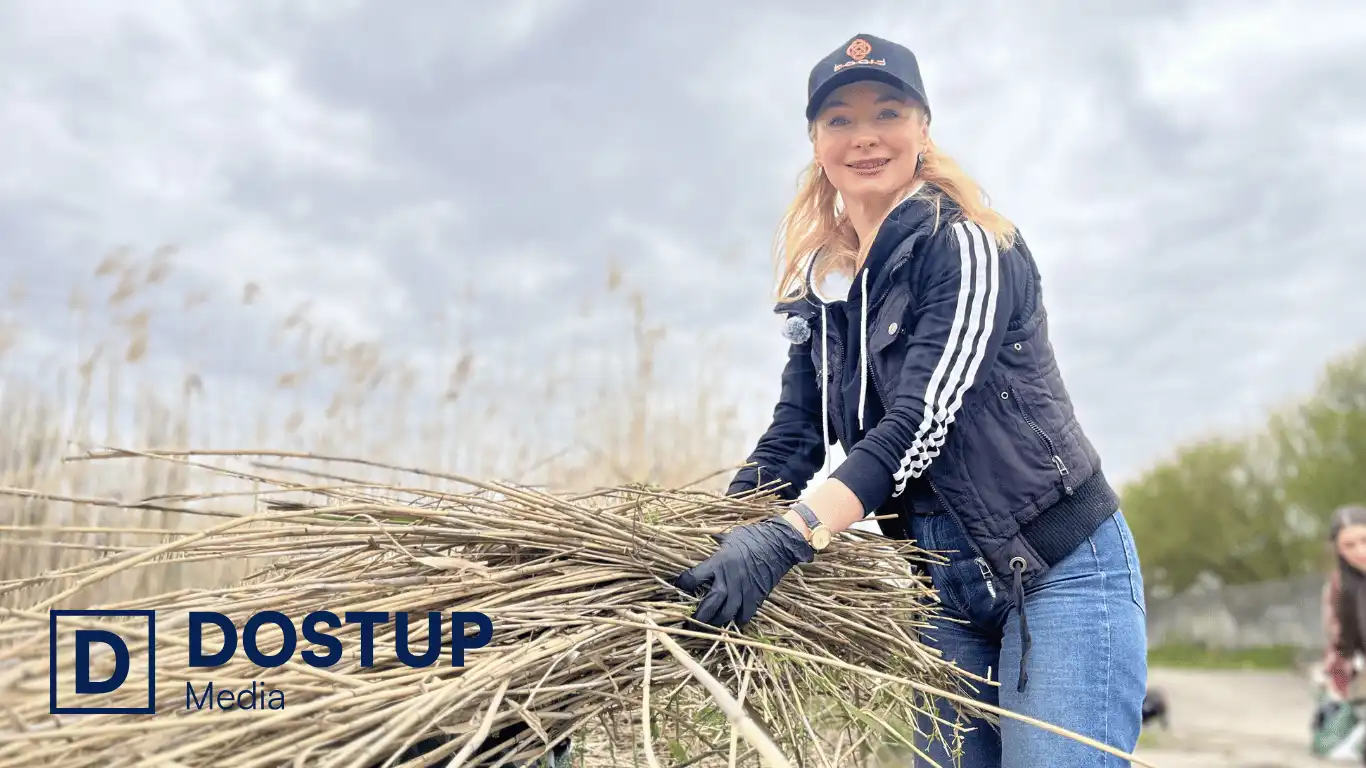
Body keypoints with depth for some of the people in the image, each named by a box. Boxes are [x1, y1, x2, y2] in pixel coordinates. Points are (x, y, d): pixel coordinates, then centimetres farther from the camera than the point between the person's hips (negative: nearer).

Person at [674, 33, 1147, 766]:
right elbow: (793, 436, 2)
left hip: (1062, 569, -6)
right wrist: (711, 540, -10)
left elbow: (920, 425, -25)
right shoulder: (820, 286, 6)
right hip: (945, 588, 6)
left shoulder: (968, 246, -14)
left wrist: (783, 538, -35)